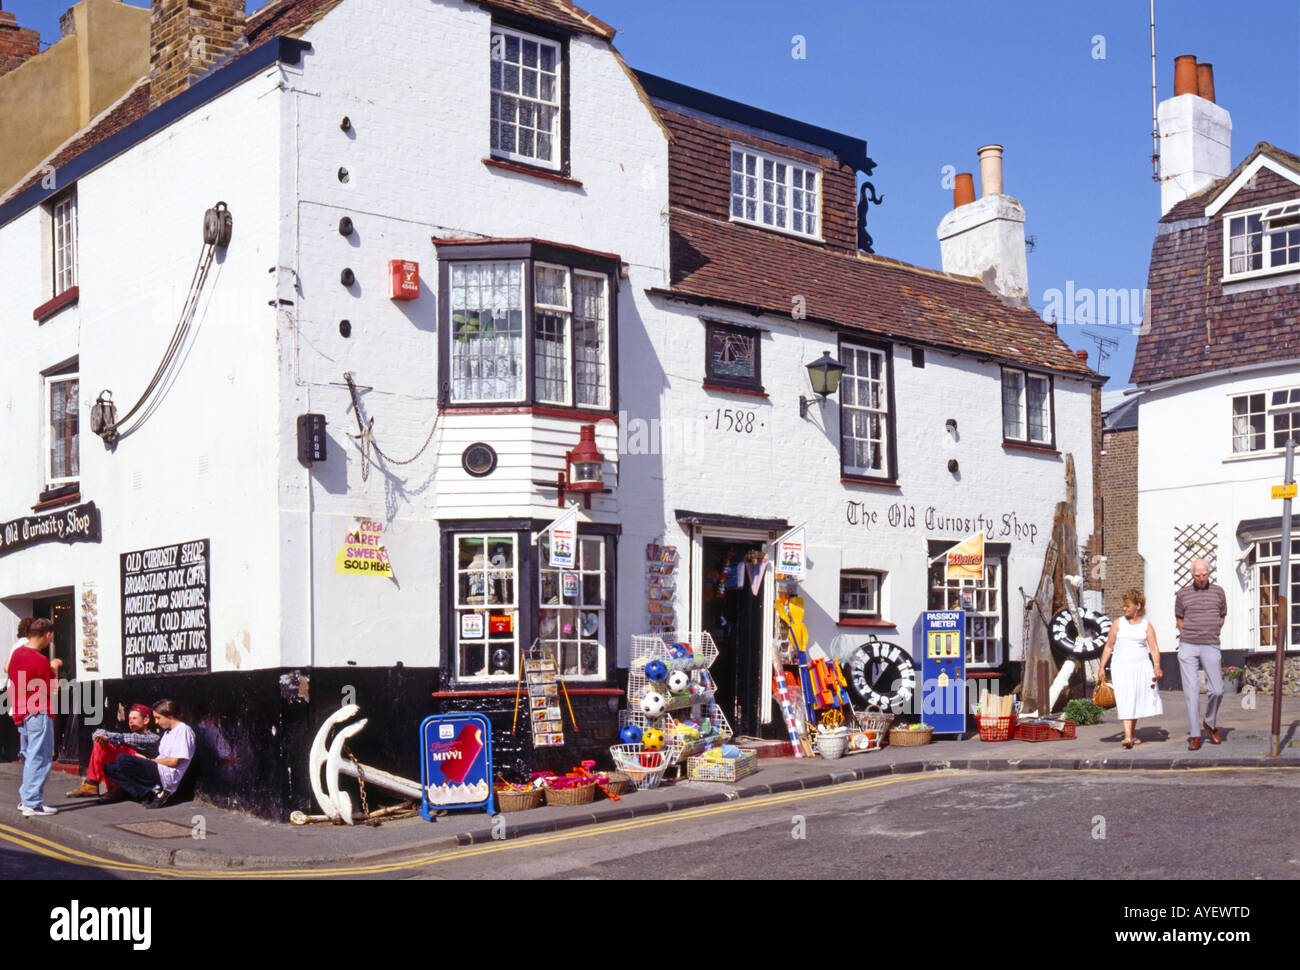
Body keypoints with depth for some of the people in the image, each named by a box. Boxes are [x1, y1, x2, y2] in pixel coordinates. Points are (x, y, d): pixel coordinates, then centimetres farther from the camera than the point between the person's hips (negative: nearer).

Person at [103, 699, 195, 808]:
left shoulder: (183, 730, -5)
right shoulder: (168, 732, 26)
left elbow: (174, 761, -12)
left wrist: (151, 760, -2)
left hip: (167, 775, -11)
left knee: (122, 759, -23)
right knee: (109, 768, 4)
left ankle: (152, 792, -17)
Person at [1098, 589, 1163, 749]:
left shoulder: (1146, 626, 6)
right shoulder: (1118, 624, 7)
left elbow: (1154, 649, -1)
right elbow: (1108, 647, 10)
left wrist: (1157, 666, -16)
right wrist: (1102, 668, 5)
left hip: (1141, 666, 1)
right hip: (1121, 667, -1)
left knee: (1136, 702, 8)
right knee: (1125, 701, -12)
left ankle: (1132, 734, 24)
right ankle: (1127, 737, -20)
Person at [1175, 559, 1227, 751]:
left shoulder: (1218, 592, 7)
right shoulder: (1183, 594, 5)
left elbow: (1222, 617, 19)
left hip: (1211, 648, 1)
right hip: (1187, 648, -1)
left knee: (1216, 690, -3)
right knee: (1191, 691, -5)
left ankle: (1210, 723, 24)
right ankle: (1194, 736, -3)